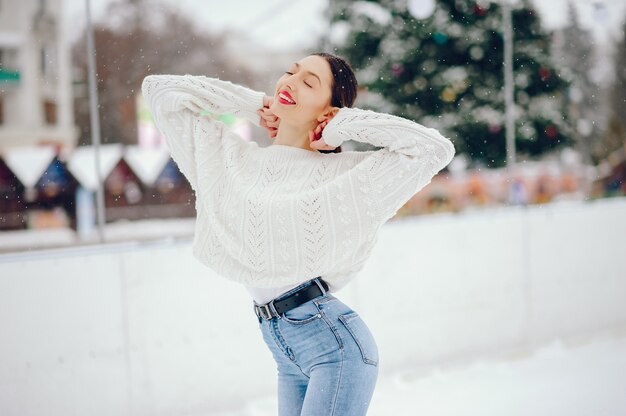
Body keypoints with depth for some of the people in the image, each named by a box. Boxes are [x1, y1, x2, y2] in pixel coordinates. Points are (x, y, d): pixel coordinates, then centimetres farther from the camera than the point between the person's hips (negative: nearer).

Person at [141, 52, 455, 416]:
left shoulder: (344, 172, -2)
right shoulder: (231, 156, 11)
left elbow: (436, 148, -9)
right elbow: (161, 90, 13)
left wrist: (345, 125, -6)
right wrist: (251, 103, 8)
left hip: (336, 342, -6)